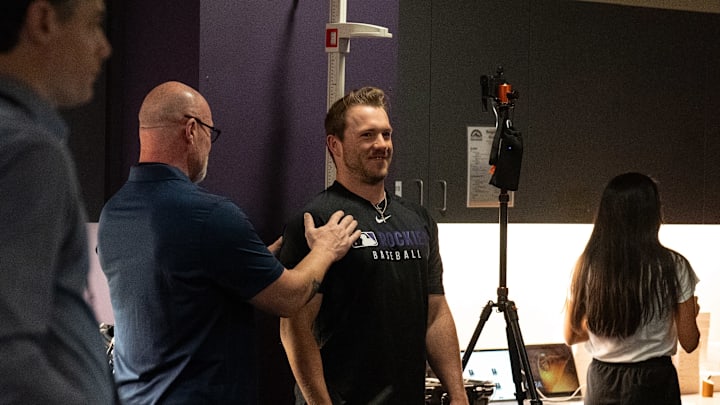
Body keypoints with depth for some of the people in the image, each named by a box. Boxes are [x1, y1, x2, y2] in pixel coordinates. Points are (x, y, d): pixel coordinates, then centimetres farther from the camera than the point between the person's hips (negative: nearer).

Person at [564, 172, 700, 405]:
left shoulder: (587, 265, -4)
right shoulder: (673, 267, -10)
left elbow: (571, 336, 6)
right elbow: (689, 342, -4)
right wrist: (692, 312, 17)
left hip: (602, 384, 3)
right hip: (653, 383, -2)